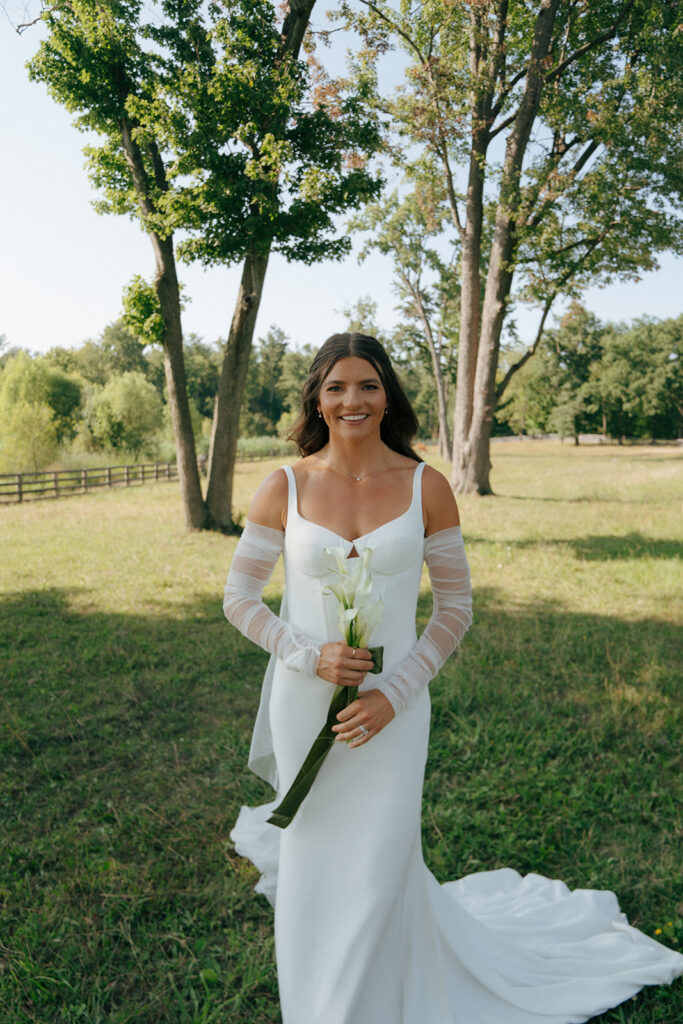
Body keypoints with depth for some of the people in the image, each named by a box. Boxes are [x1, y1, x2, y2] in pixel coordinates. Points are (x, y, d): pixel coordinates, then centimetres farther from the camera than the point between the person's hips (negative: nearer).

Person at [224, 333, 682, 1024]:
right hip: (304, 705, 2)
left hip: (391, 707, -1)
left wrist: (394, 692, -11)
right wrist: (310, 654, -13)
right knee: (312, 858, 16)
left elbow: (456, 608, -2)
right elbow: (238, 596, 1)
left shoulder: (425, 487, -6)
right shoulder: (285, 488, -4)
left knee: (378, 864, 8)